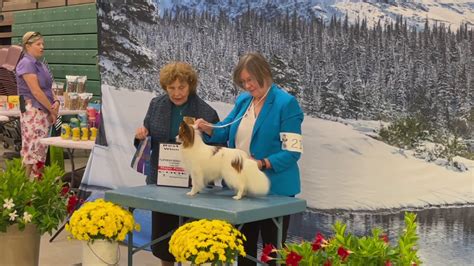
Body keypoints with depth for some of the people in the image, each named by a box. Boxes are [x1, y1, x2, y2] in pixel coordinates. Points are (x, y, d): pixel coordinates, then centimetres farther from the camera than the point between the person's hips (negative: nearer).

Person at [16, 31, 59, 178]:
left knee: (41, 148, 10)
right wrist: (52, 110, -13)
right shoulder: (26, 64, -11)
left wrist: (56, 102, -3)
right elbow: (36, 91, -17)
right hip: (32, 111, -9)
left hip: (44, 111, 9)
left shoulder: (41, 65, 17)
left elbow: (48, 88, 17)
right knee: (32, 148, -8)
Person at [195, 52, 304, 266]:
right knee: (245, 245, 17)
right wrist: (206, 128, -9)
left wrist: (261, 164, -28)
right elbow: (225, 131, 12)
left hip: (274, 189, -6)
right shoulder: (242, 101, 8)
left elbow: (292, 152, -17)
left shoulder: (286, 103, -13)